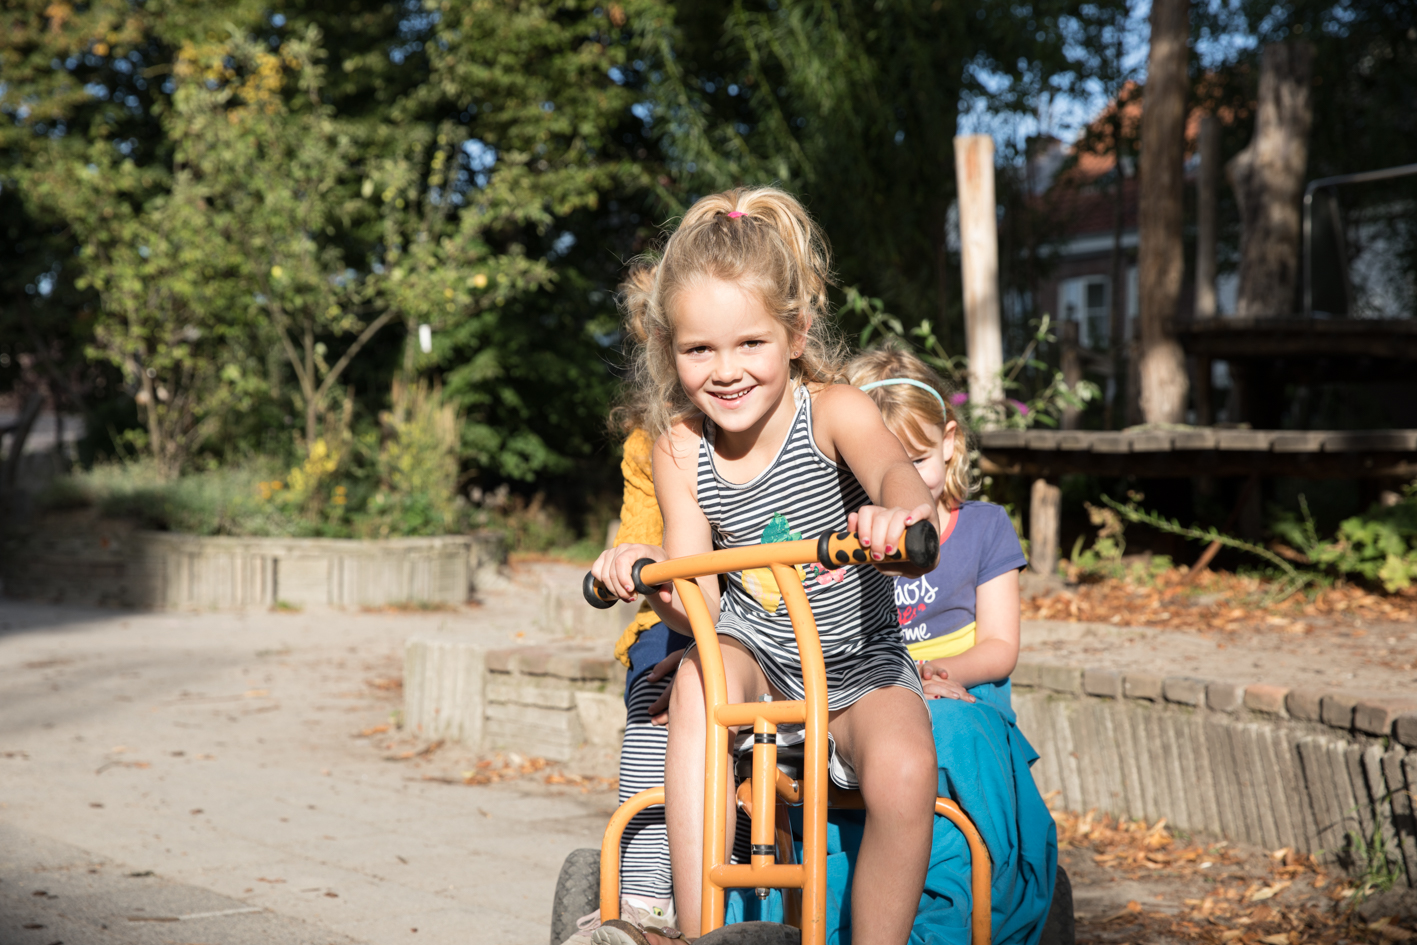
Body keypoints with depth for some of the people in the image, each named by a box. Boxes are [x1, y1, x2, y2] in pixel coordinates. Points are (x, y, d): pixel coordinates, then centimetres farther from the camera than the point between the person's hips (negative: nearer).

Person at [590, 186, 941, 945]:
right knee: (701, 673, -31)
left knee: (903, 771, -31)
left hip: (861, 673, -2)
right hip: (757, 664, 2)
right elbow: (695, 604, -8)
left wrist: (900, 511, -60)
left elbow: (894, 468, -36)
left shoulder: (832, 412, -13)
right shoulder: (679, 449, -4)